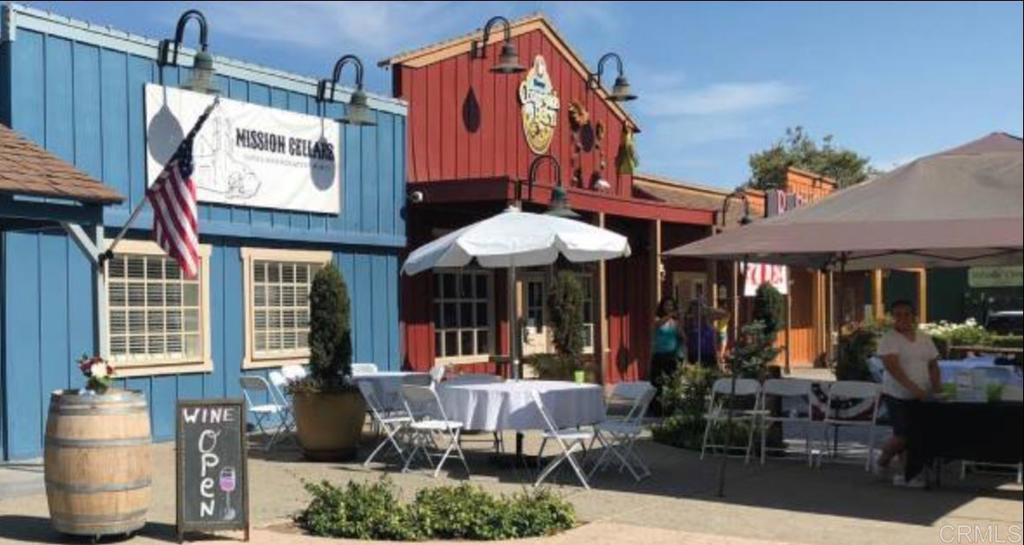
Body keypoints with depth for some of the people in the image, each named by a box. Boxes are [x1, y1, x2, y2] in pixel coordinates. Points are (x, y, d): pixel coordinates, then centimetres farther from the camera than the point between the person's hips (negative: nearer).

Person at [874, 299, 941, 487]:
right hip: (898, 396, -5)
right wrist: (914, 388, -30)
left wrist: (936, 385, -5)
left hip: (922, 397, 5)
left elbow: (933, 365, 14)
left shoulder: (924, 338, 11)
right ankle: (882, 461, 19)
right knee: (903, 436, -8)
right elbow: (893, 367, -20)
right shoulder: (888, 339, -9)